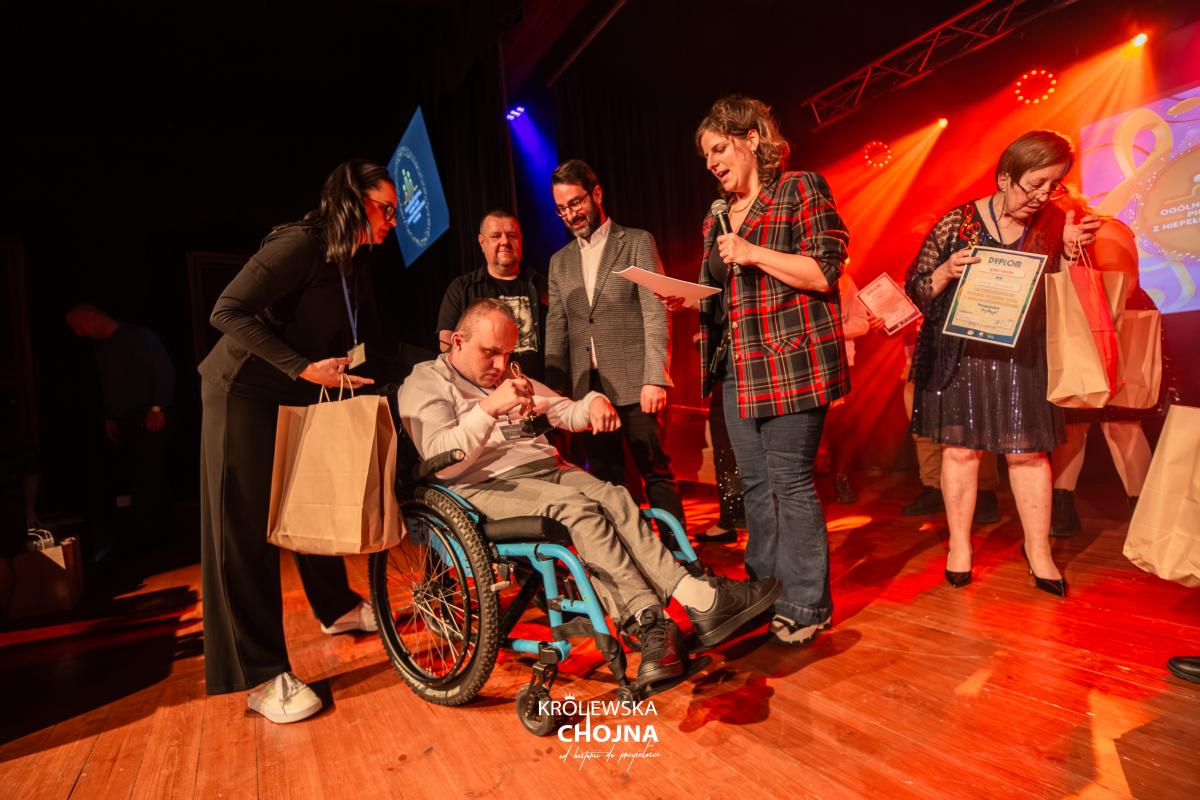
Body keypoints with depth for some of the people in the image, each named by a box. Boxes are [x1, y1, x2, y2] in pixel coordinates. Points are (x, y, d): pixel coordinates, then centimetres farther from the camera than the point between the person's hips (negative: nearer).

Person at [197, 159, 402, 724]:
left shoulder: (354, 265, 6)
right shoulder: (301, 243, -20)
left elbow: (365, 345, 8)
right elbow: (229, 311, -26)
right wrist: (303, 368, -30)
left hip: (299, 399, 9)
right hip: (244, 394, -8)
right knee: (247, 527, -7)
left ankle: (337, 608, 35)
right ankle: (263, 677, -2)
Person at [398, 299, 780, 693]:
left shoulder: (509, 376, 24)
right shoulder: (424, 383, 2)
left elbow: (565, 412, 23)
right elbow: (442, 461, -13)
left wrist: (593, 402, 0)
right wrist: (489, 408, -24)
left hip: (547, 468, 6)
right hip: (487, 485, -6)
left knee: (613, 497, -23)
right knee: (579, 507, -31)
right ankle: (652, 621, -34)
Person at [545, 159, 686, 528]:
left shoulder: (637, 243, 3)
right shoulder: (559, 262, 16)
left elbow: (655, 314, -5)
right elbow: (556, 330, 13)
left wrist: (655, 378, -14)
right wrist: (556, 391, 6)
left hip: (632, 383, -4)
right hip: (586, 387, 4)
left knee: (656, 471, -1)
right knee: (605, 478, 8)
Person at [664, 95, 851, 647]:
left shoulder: (801, 190, -2)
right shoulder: (717, 217, 18)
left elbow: (826, 271, -11)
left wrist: (754, 253, -14)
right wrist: (687, 299, 3)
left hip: (790, 363, -7)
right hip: (738, 368, 7)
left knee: (790, 482, -3)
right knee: (755, 484, 12)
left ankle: (805, 606, 11)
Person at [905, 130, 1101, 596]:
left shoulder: (1053, 224, 5)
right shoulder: (957, 223, -4)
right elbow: (915, 287, -2)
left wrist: (1071, 249, -5)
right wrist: (948, 271, -20)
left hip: (1023, 356, 2)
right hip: (959, 353, -2)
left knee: (1027, 449, 5)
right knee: (960, 446, 4)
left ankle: (1038, 549, 20)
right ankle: (959, 544, 18)